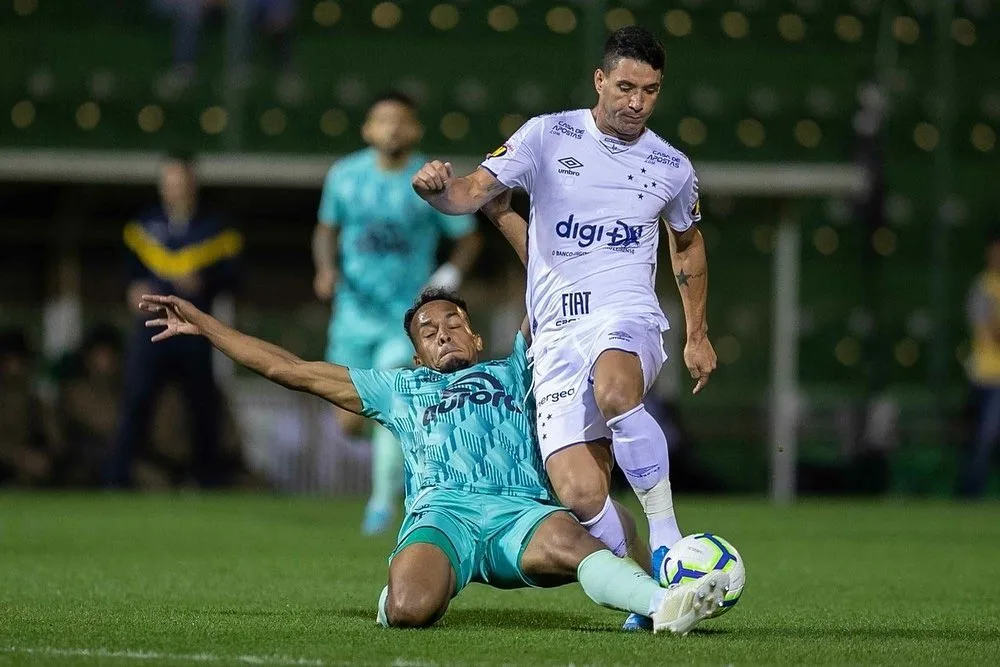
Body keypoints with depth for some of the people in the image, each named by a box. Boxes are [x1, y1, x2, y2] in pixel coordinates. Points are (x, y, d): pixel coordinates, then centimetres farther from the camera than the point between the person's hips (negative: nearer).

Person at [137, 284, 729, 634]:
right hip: (441, 512, 0)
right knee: (408, 609, -36)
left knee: (569, 539, -38)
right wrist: (203, 324, 38)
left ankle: (664, 602, -63)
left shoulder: (510, 373, 35)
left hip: (520, 510, 0)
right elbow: (288, 368, 38)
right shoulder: (399, 390, 36)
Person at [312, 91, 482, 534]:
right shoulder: (345, 176, 0)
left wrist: (448, 278, -13)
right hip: (355, 313, 3)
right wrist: (328, 269, -5)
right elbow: (327, 229, 14)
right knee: (350, 423, 2)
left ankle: (384, 499, -5)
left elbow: (468, 238, 4)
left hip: (408, 314, -3)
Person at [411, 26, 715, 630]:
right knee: (579, 495, -16)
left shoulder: (673, 167, 10)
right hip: (557, 328, 1)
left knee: (614, 390, -39)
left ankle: (667, 541, -29)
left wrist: (698, 335, 29)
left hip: (627, 314, -1)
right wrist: (439, 189, -27)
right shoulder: (548, 136, 4)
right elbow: (476, 192, -3)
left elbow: (688, 243, 28)